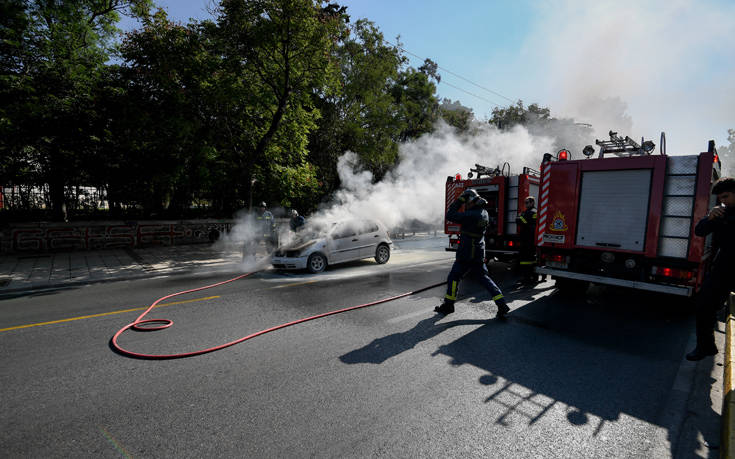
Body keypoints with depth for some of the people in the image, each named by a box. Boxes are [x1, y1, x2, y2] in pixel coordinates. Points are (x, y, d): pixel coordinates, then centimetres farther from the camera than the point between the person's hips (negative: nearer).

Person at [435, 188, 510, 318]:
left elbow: (450, 216, -19)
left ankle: (448, 305, 14)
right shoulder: (484, 213, 7)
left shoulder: (471, 215, -21)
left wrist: (459, 200, -13)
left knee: (454, 277, 5)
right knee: (485, 278, 13)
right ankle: (502, 305, 8)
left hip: (467, 255, -8)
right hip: (479, 255, 8)